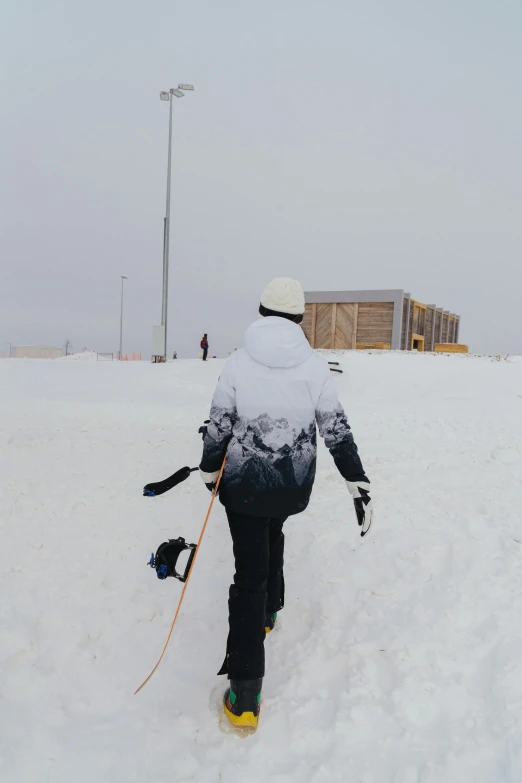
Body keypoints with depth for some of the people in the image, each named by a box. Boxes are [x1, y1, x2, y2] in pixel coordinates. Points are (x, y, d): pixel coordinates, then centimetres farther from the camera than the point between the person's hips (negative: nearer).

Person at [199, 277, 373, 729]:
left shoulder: (239, 362, -8)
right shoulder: (316, 366, -7)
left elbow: (218, 427, -3)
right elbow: (338, 431, -6)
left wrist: (210, 471, 13)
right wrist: (359, 486, 0)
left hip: (244, 484, -2)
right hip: (294, 487, 2)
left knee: (250, 573, 3)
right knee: (272, 531, 33)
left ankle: (245, 694, 2)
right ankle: (269, 609, 50)